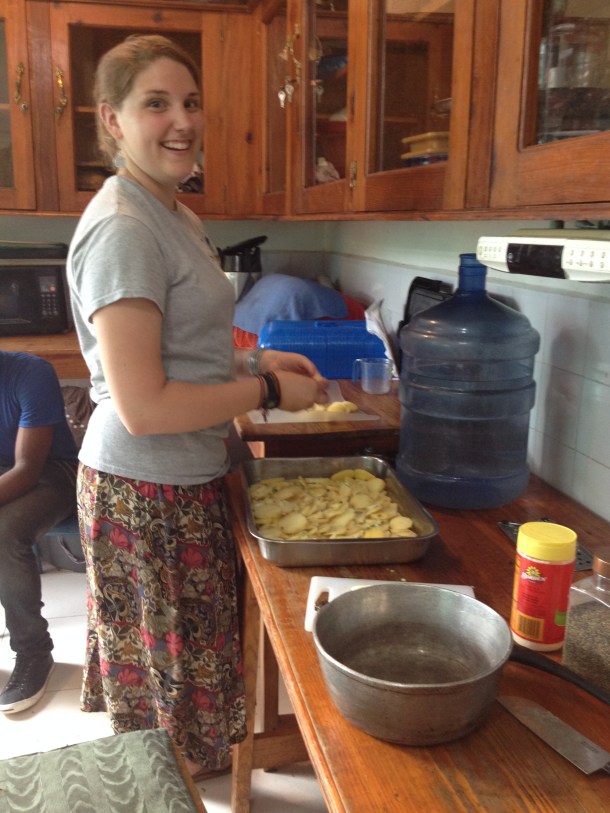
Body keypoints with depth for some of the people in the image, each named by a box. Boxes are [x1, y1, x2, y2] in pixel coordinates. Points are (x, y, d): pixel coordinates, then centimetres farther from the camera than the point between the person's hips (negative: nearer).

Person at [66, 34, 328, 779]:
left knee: (161, 672, 24)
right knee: (169, 676, 11)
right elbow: (143, 407, -24)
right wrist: (268, 391, -15)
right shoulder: (122, 230, -20)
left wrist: (252, 359, 5)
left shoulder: (175, 216, 10)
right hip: (148, 493, -9)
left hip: (185, 478, 9)